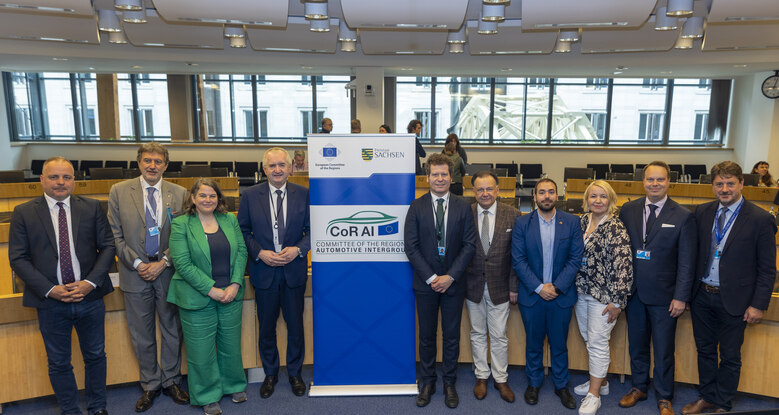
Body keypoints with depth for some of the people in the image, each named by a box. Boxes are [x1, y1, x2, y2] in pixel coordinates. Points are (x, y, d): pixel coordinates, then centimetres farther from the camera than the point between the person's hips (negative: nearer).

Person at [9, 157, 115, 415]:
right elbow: (18, 258, -4)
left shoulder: (92, 208, 1)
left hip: (90, 297, 1)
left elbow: (107, 246, 0)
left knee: (95, 356, 14)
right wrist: (49, 289, -14)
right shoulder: (23, 213, -1)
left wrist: (90, 282, -13)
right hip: (50, 301, -1)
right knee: (58, 363, 13)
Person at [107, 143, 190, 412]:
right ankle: (150, 385, 29)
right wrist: (137, 263, -9)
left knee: (172, 330, 12)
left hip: (168, 272, 0)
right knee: (142, 335, 11)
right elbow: (115, 235, -1)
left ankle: (171, 381, 29)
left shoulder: (179, 194, -1)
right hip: (136, 273, 0)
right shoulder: (119, 191, -1)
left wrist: (163, 262, -10)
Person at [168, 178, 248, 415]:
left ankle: (234, 386, 38)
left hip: (230, 295, 4)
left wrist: (236, 284, -9)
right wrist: (211, 289, -16)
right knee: (201, 350, 7)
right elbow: (183, 263, -13)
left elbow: (241, 252, 4)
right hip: (198, 298, -3)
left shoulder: (229, 220, 5)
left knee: (231, 345, 16)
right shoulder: (181, 224, -7)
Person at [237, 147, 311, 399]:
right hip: (263, 271, 0)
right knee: (266, 326, 14)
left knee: (295, 324, 12)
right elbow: (243, 231, 1)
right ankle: (270, 374, 35)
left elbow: (312, 229, 1)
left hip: (294, 270, 0)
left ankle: (294, 373, 33)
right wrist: (260, 253, -13)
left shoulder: (303, 194, -3)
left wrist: (298, 249, -15)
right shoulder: (250, 196, -3)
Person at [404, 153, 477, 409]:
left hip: (453, 282, 0)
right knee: (427, 336, 12)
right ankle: (427, 383, 28)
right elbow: (411, 246, -5)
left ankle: (449, 383, 27)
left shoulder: (463, 207, 0)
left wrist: (450, 276, -12)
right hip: (425, 283, 0)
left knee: (452, 336, 11)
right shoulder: (417, 207, -1)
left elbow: (469, 244, -4)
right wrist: (431, 277, -12)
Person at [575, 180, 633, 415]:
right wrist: (574, 289, 15)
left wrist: (617, 301, -17)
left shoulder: (616, 229, -14)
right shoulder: (582, 222, 5)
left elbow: (623, 267, -16)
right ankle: (600, 380, 36)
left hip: (603, 296, -6)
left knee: (598, 343, 0)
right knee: (588, 340, 17)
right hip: (581, 292, 7)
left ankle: (594, 395, 13)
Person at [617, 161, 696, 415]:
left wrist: (681, 297, -10)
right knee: (637, 344, 17)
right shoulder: (628, 210, 2)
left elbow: (687, 262, -6)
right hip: (633, 292, 3)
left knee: (663, 349, 9)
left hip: (663, 296, -2)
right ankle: (639, 387, 35)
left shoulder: (683, 217, -5)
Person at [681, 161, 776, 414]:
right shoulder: (702, 213, 0)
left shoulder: (761, 220, -11)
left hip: (733, 299, -3)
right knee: (705, 350, 18)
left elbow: (767, 269, -8)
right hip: (702, 296, 4)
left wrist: (758, 304, -11)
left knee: (730, 356, 12)